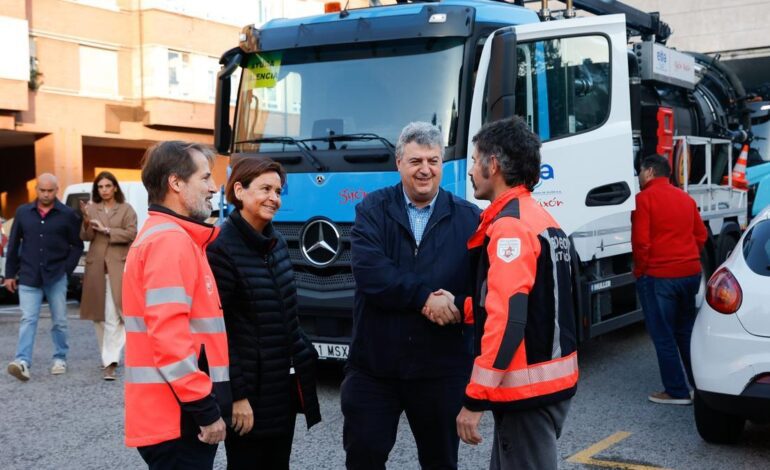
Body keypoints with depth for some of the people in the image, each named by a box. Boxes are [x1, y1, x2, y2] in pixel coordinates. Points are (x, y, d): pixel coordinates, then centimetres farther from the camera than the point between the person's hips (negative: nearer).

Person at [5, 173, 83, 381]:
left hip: (56, 277, -1)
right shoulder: (23, 212, 6)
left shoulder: (67, 215, -1)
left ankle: (60, 359, 22)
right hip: (29, 277, 1)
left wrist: (67, 269, -4)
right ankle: (23, 362, -15)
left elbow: (77, 245, 4)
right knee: (28, 320, -7)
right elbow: (13, 245, 9)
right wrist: (10, 274, 8)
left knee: (59, 321, 8)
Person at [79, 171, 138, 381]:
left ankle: (110, 362, -14)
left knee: (113, 316, -11)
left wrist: (106, 230, -13)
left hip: (118, 266, -4)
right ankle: (109, 358, 23)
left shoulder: (126, 209, 3)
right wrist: (86, 222, -16)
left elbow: (131, 234, -7)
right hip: (96, 266, 4)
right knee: (100, 315, 9)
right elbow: (85, 237, 4)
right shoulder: (91, 208, 10)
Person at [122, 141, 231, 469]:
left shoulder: (168, 238, 19)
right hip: (178, 416, -10)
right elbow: (168, 335, -23)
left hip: (176, 413, 10)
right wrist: (206, 408, -20)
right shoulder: (170, 241, -15)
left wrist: (203, 404, 21)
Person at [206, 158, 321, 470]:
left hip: (285, 384, 8)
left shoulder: (276, 242, 9)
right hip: (251, 389, -7)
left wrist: (305, 357, 14)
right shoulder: (221, 249, -15)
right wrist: (236, 395, -18)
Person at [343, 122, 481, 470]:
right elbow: (369, 271, -16)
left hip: (442, 367, 1)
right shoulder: (372, 209, 0)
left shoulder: (469, 218, 2)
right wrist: (425, 299, -21)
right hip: (373, 363, 0)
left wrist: (457, 306, -25)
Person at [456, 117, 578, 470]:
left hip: (527, 387, -10)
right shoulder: (542, 220, 13)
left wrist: (475, 399, -23)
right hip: (553, 378, 10)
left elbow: (508, 319, -26)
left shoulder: (510, 226, -18)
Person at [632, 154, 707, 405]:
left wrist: (639, 271, -3)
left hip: (658, 276, -7)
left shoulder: (644, 198, -10)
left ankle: (677, 392, 4)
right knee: (687, 331, 17)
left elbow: (640, 241, -15)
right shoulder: (686, 198, 12)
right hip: (690, 272, 7)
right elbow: (701, 235, 13)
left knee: (663, 336, 2)